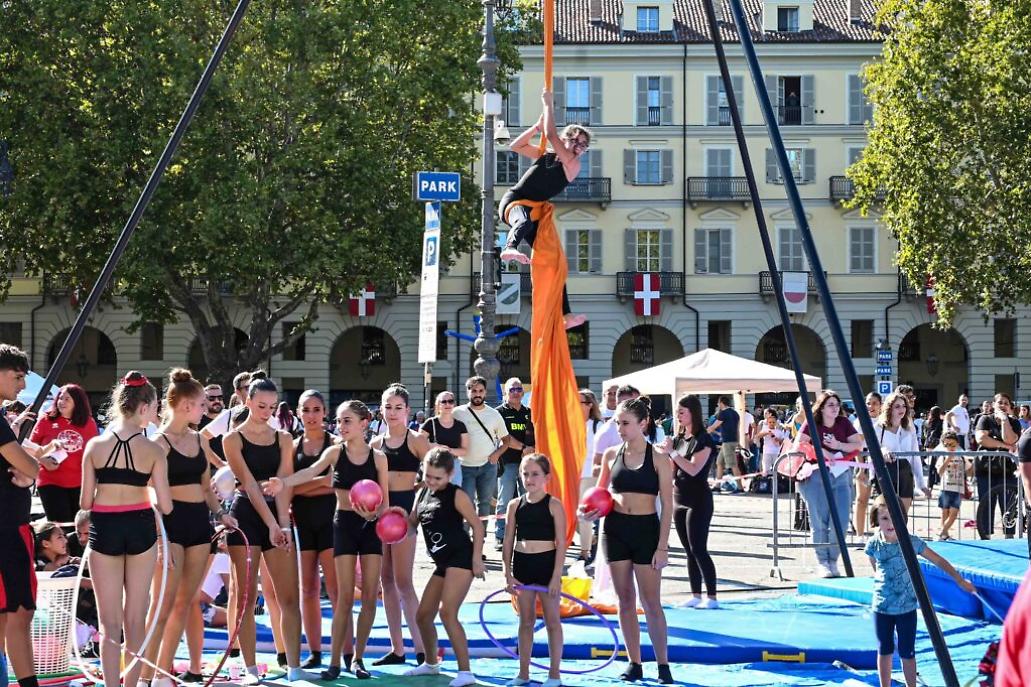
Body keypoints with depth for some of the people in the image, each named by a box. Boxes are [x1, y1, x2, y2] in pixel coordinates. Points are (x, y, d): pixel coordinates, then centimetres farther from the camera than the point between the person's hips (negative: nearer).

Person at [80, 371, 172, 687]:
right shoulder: (153, 450, -6)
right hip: (141, 528, 0)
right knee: (136, 620, 12)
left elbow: (85, 502, -2)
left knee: (110, 623, 6)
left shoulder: (95, 445, -3)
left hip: (104, 530, 0)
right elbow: (165, 506, -6)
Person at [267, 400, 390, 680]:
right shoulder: (335, 452, -1)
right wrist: (284, 482, -39)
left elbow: (384, 500, 3)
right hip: (345, 523, -1)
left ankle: (358, 657, 13)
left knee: (370, 596, 1)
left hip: (371, 525, 1)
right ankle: (335, 661, 1)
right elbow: (312, 471, -20)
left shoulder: (378, 457, 1)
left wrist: (374, 513, -20)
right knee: (345, 596, -5)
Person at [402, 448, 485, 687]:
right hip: (443, 563, 9)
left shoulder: (456, 496, -7)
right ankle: (431, 663, 37)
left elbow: (477, 525, -8)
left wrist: (477, 558, -15)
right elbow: (412, 522, 21)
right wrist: (401, 515, -1)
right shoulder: (422, 494, 14)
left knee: (447, 612, -21)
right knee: (423, 615, 14)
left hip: (461, 558, -9)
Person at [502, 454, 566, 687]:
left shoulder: (553, 505, -7)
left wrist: (556, 576, -13)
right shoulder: (515, 505, 4)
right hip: (523, 565, 4)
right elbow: (508, 542, 6)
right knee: (525, 621, 11)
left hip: (546, 564, -4)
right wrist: (508, 574, 1)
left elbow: (561, 543, -9)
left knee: (552, 620, 4)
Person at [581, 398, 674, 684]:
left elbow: (667, 505, -4)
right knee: (625, 599, 8)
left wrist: (662, 546, -10)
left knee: (651, 602, -3)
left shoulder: (658, 459, -4)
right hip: (615, 529, 4)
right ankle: (634, 663, 16)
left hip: (646, 530, -3)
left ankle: (663, 664, 8)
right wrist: (591, 510, -5)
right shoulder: (611, 455, 6)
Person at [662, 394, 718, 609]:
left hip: (698, 500, -7)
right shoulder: (678, 438, 11)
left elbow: (693, 469, -21)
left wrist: (671, 452, -20)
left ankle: (711, 597, -6)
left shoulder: (703, 440, -10)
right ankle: (696, 596, 12)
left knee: (699, 549, -9)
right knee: (689, 551, 8)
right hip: (679, 498, 7)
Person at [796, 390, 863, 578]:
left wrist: (838, 445, -10)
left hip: (841, 475, 3)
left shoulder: (844, 423, 9)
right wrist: (820, 451, -22)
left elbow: (859, 444, 5)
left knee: (841, 520, -4)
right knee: (820, 522, -3)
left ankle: (833, 560, 11)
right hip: (816, 476, -3)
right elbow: (799, 444, -11)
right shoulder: (811, 424, -1)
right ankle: (822, 562, 6)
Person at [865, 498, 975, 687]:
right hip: (881, 607, 2)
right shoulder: (873, 544, -6)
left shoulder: (912, 542, -12)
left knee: (907, 653, 5)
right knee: (884, 651, 13)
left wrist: (960, 581, -1)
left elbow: (938, 561, -3)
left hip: (907, 607, -2)